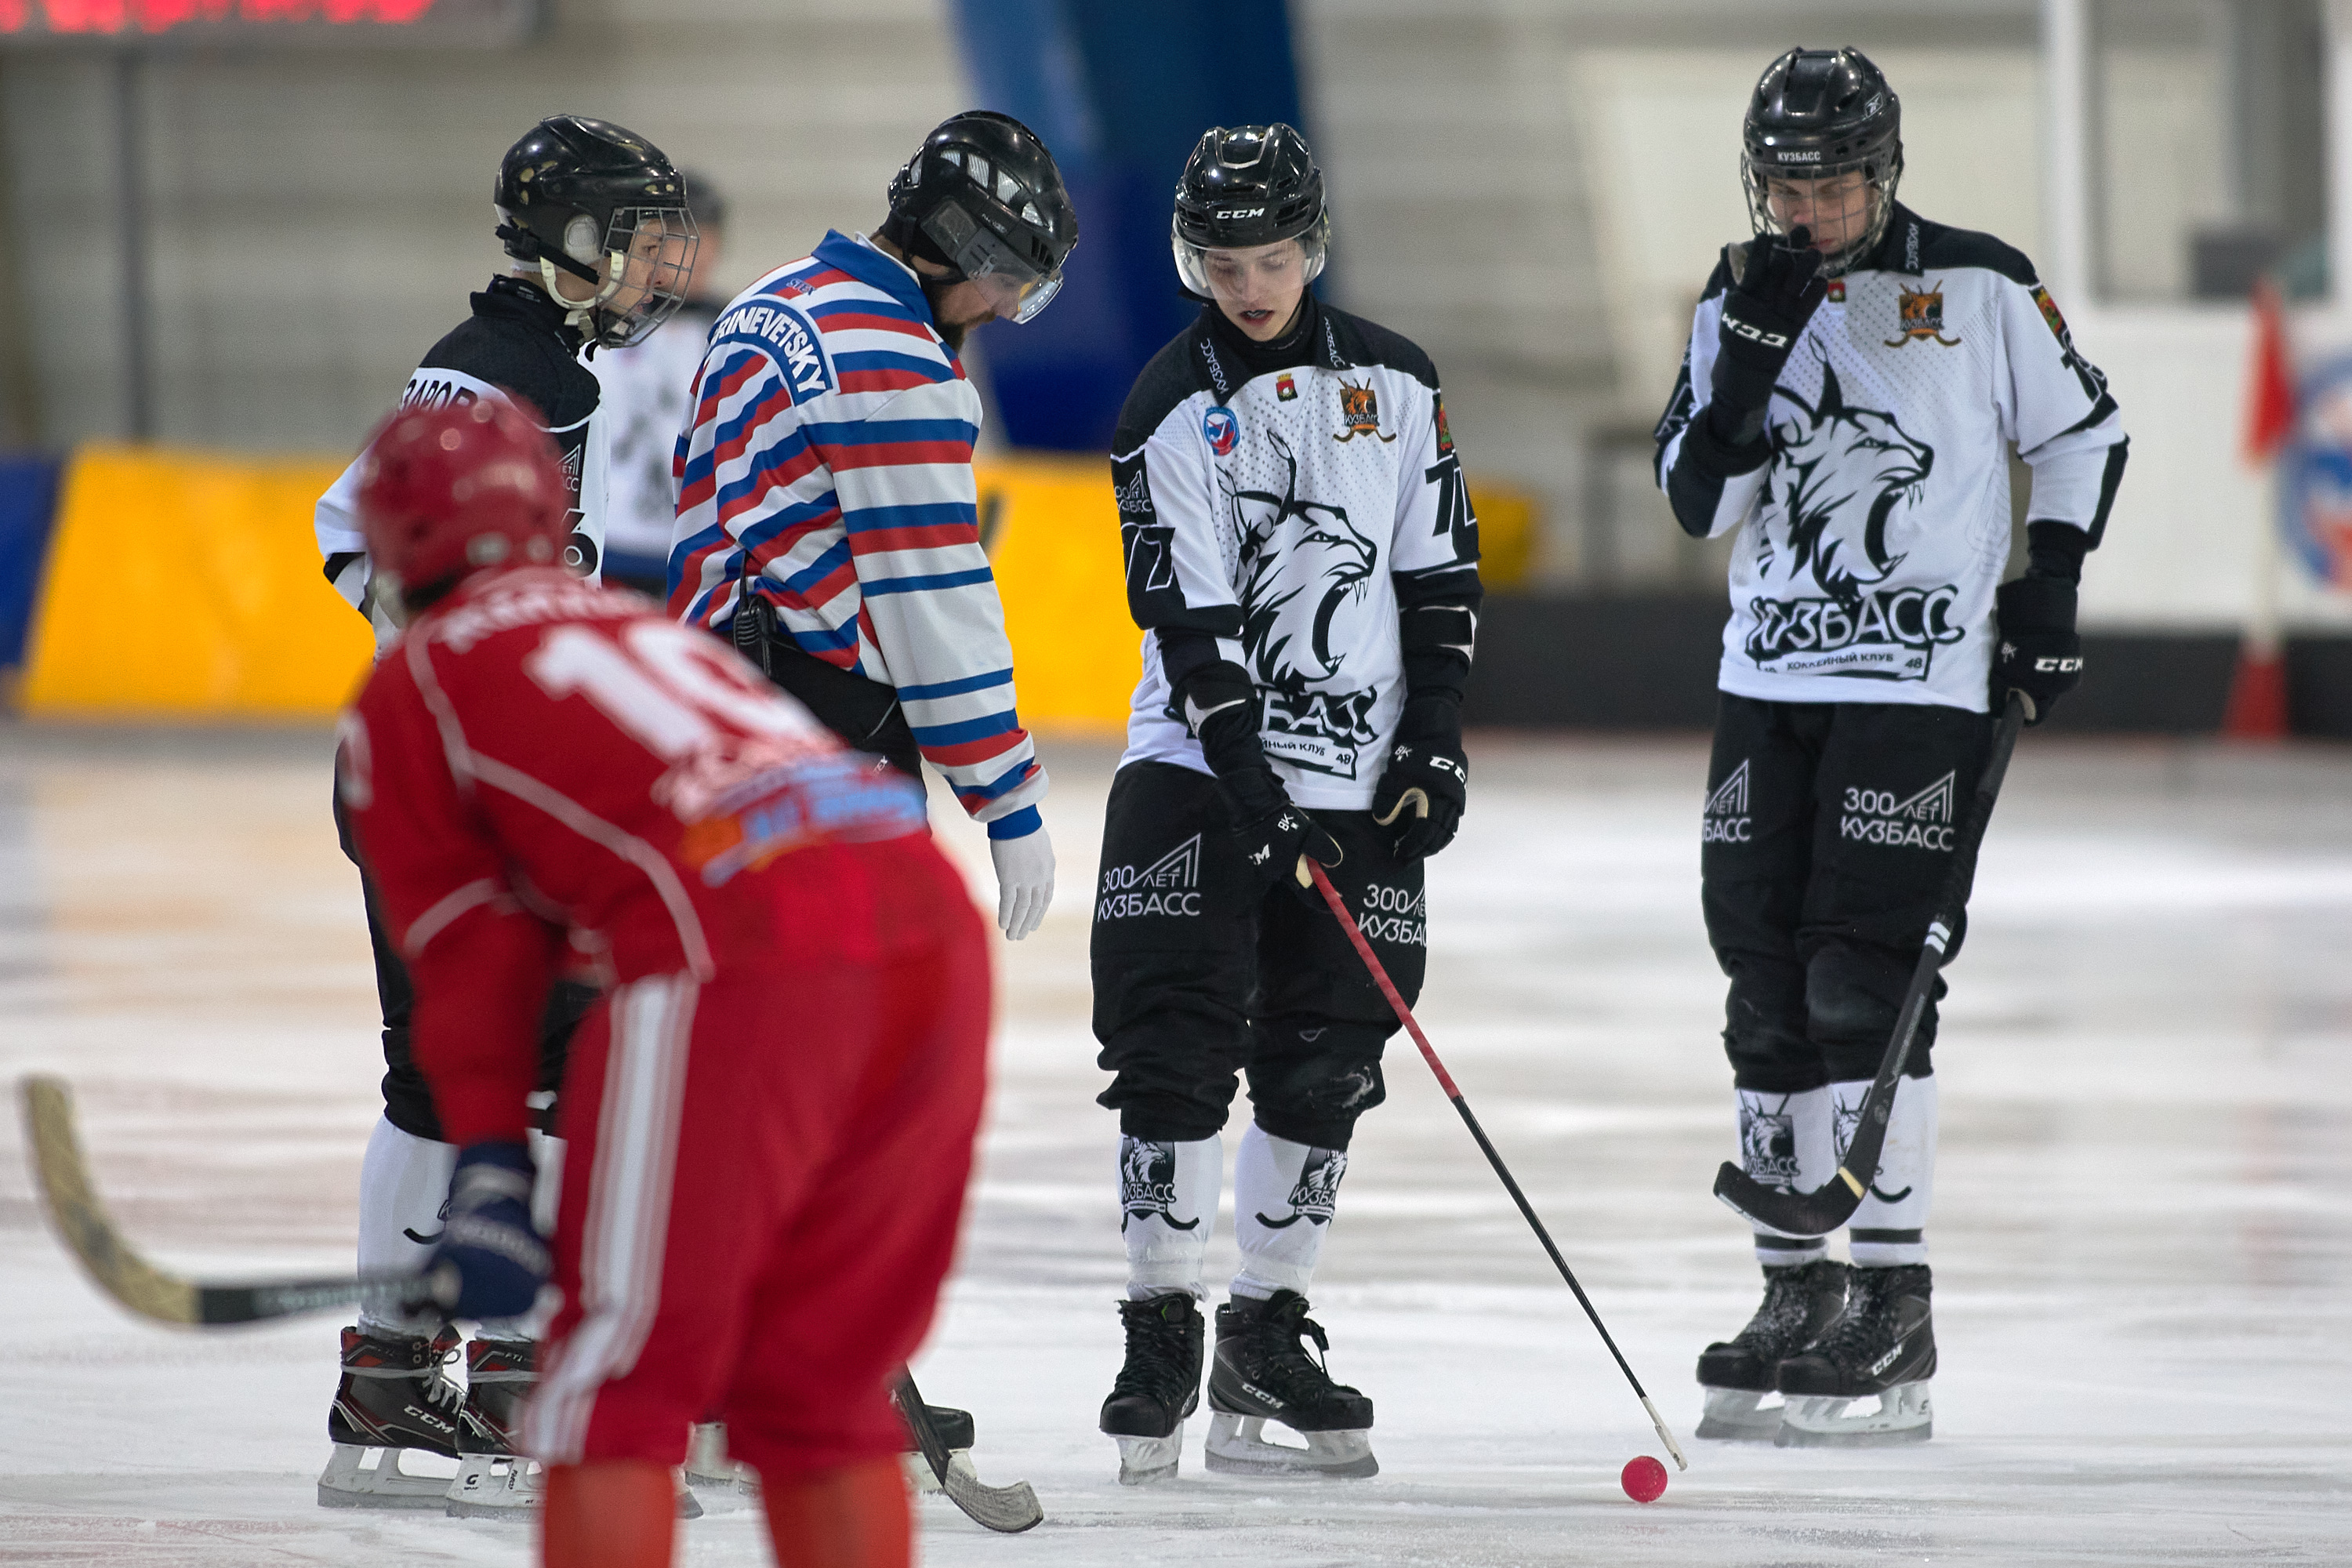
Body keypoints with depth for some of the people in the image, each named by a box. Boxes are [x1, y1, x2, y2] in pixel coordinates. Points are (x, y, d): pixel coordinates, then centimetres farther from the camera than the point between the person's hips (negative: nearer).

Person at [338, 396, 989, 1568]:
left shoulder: (407, 692, 17)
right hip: (938, 926, 6)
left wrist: (486, 1163, 8)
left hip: (739, 958, -6)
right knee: (823, 1390, 17)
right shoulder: (650, 629, 36)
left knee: (617, 1384, 3)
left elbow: (473, 954, 9)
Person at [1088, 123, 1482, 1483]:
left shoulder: (1394, 386, 4)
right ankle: (1162, 1339, -3)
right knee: (1179, 1050, -10)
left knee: (1325, 1067, 4)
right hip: (1201, 766, -3)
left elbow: (1442, 577, 9)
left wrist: (1435, 746, 0)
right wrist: (1256, 791, -21)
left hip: (1363, 783, 3)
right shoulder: (1173, 411, -7)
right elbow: (1192, 628, -13)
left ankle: (1266, 1341, 14)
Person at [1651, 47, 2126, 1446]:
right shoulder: (1741, 305, 6)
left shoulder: (1981, 287, -4)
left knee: (1868, 984, -12)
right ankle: (1800, 1293, 16)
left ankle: (1894, 1317, -10)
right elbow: (1701, 501, -2)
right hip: (1772, 684, 5)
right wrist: (1753, 348, -13)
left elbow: (2084, 432, 8)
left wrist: (2050, 590, -1)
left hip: (1923, 685, -5)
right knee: (1771, 992, 7)